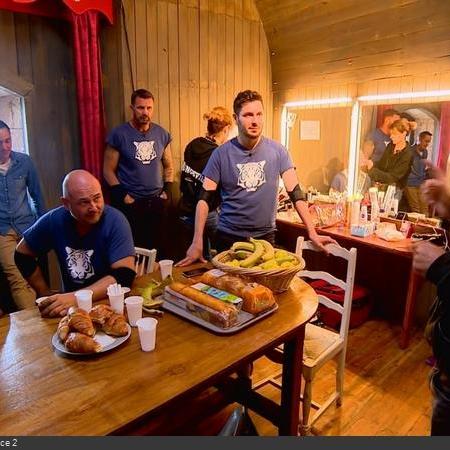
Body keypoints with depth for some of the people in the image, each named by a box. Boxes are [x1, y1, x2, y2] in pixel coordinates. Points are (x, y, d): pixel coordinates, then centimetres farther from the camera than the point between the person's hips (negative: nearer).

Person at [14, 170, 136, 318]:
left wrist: (77, 298, -31)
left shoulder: (115, 221, -17)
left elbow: (124, 275, -23)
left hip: (110, 303, -2)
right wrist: (45, 294, 3)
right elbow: (22, 255, 9)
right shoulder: (53, 220, -7)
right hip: (69, 299, 3)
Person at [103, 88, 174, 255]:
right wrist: (123, 197, -12)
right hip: (130, 203, -3)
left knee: (158, 248, 7)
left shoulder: (162, 134, 5)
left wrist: (167, 191, 3)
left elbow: (168, 166, 14)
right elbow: (108, 170, -4)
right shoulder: (119, 134, -6)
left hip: (157, 201, 3)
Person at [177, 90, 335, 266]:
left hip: (265, 237, 1)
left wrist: (312, 233, -10)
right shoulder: (221, 154, -6)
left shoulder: (277, 151, -4)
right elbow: (204, 198, -6)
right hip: (229, 237, -1)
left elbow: (295, 193, -4)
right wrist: (197, 242, -14)